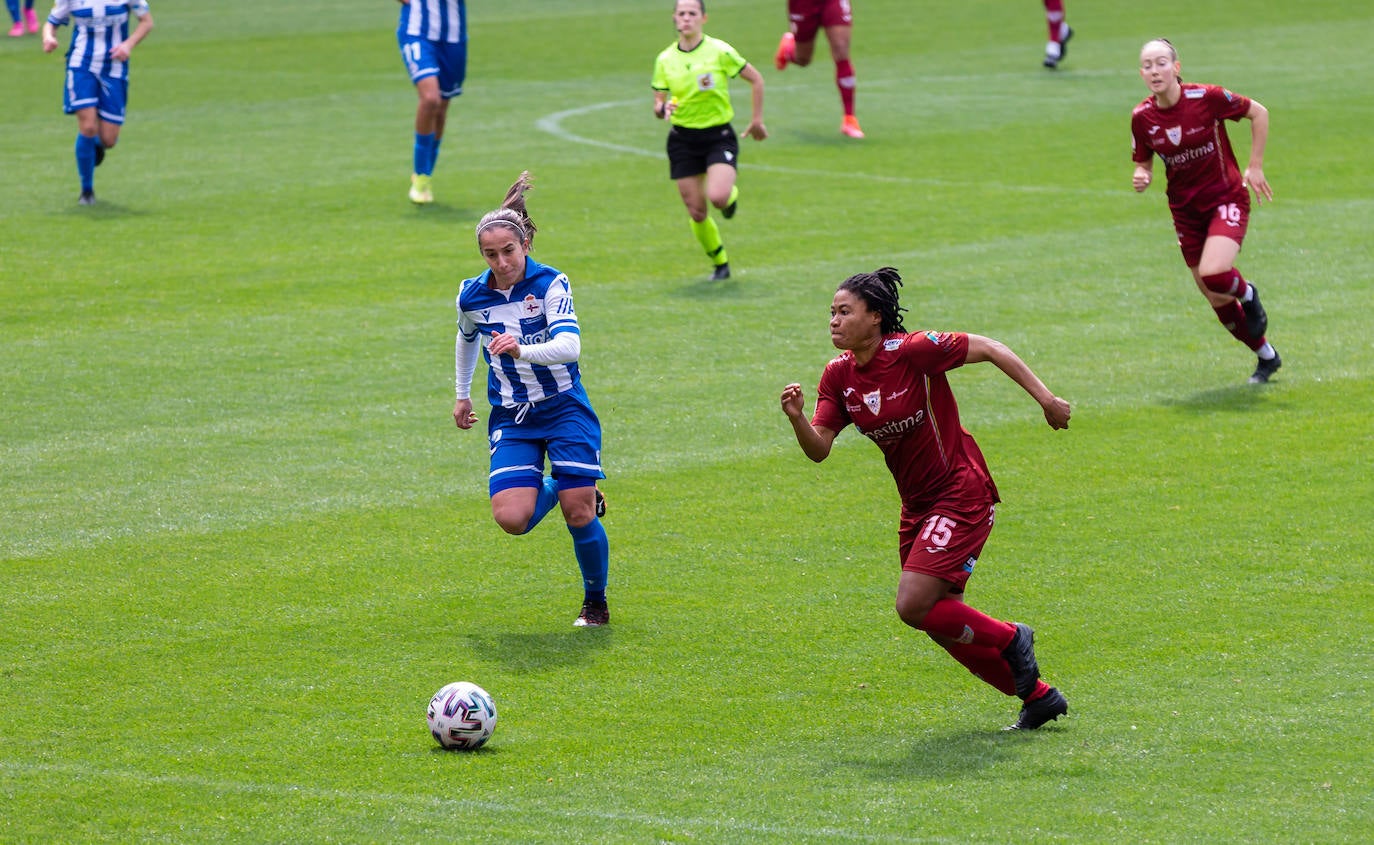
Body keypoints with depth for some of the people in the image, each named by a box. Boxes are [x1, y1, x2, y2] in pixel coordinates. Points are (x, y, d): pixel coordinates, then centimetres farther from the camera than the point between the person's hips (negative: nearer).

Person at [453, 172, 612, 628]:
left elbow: (570, 346, -29)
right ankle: (555, 488, 20)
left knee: (579, 514, -9)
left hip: (565, 408, -3)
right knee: (511, 518, -16)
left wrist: (521, 350, -46)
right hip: (511, 419, 3)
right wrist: (462, 395, 28)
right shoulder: (471, 296, -4)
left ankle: (595, 602, 17)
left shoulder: (550, 283, -15)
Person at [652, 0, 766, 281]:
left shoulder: (719, 51, -9)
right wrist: (663, 109, -18)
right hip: (683, 139, 3)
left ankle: (731, 195, 13)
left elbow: (756, 79, 3)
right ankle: (720, 263, 22)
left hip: (719, 135, -3)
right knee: (697, 213, 0)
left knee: (718, 197, -26)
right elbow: (658, 105, 5)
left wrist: (757, 119, 5)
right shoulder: (665, 60, 1)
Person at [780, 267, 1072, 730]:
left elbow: (989, 349, -13)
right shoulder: (838, 376, -1)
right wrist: (797, 419, -25)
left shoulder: (912, 351, -19)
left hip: (961, 496, -8)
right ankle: (1038, 696, 24)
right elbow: (819, 449, -4)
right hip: (917, 506, 8)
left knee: (914, 606, -18)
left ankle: (1009, 638, 6)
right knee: (943, 621, 10)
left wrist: (1045, 397, -15)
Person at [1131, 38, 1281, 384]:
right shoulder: (1142, 117, -7)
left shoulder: (1206, 98, -18)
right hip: (1186, 210, 4)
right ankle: (1267, 356, 31)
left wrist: (1255, 167, -6)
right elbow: (1144, 163, 7)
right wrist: (1142, 178, -17)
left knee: (1213, 274, -29)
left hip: (1227, 198, -4)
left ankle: (1247, 294, 9)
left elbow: (1259, 113, -4)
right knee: (1217, 300, 7)